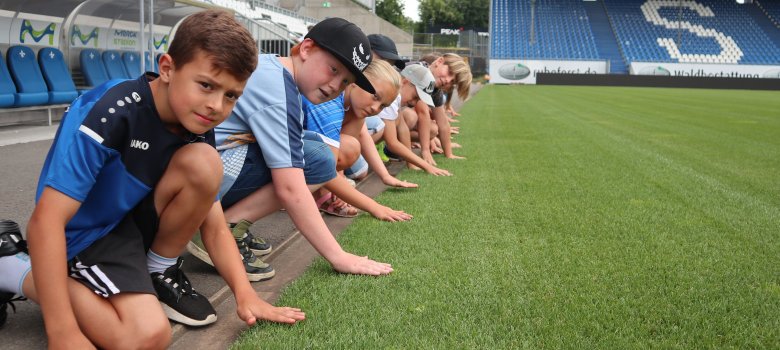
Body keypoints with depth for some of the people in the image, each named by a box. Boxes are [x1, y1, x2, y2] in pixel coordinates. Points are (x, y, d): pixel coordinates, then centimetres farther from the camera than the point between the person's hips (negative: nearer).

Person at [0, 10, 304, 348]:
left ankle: (159, 271, 2)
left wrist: (245, 293, -19)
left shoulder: (199, 131, -7)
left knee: (203, 162, -20)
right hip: (84, 234, -5)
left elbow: (214, 227, -3)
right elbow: (46, 221, -31)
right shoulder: (109, 112, -28)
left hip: (135, 219, 5)